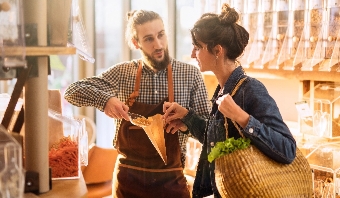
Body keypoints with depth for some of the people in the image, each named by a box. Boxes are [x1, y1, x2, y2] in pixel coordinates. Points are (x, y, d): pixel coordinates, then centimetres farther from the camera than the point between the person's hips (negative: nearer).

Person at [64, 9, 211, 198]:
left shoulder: (190, 74, -5)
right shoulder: (122, 72, -3)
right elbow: (72, 91, -2)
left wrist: (186, 122, -21)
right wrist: (104, 99, -21)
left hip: (170, 178, -1)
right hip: (128, 177, 1)